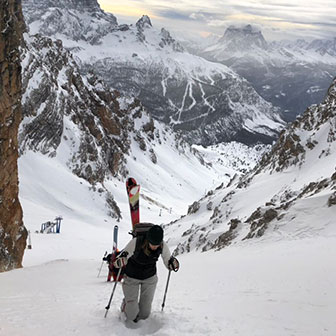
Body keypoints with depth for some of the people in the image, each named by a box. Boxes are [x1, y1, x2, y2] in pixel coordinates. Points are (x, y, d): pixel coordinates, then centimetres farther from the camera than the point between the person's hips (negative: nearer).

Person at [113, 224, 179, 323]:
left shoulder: (163, 246, -24)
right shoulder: (136, 242, -32)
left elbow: (168, 263, -8)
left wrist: (172, 263, -30)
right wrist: (119, 261, -45)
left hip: (150, 278, 2)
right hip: (132, 278, -2)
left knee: (145, 313, 4)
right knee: (131, 314, -6)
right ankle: (125, 304, 29)